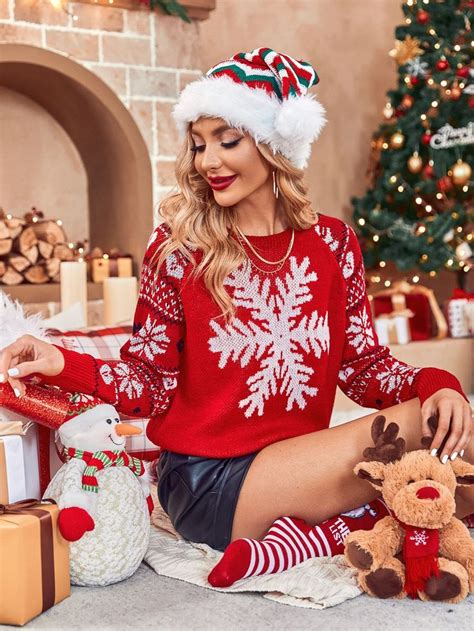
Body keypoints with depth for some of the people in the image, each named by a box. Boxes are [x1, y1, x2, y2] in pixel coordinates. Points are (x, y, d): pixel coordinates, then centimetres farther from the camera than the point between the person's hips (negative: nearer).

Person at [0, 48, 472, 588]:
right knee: (416, 431, -23)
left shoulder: (332, 242, 4)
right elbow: (152, 381, -4)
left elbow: (364, 366, 6)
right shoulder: (178, 245, -4)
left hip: (296, 466, 5)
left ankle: (314, 532, -16)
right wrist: (62, 364, -21)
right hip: (206, 480, -5)